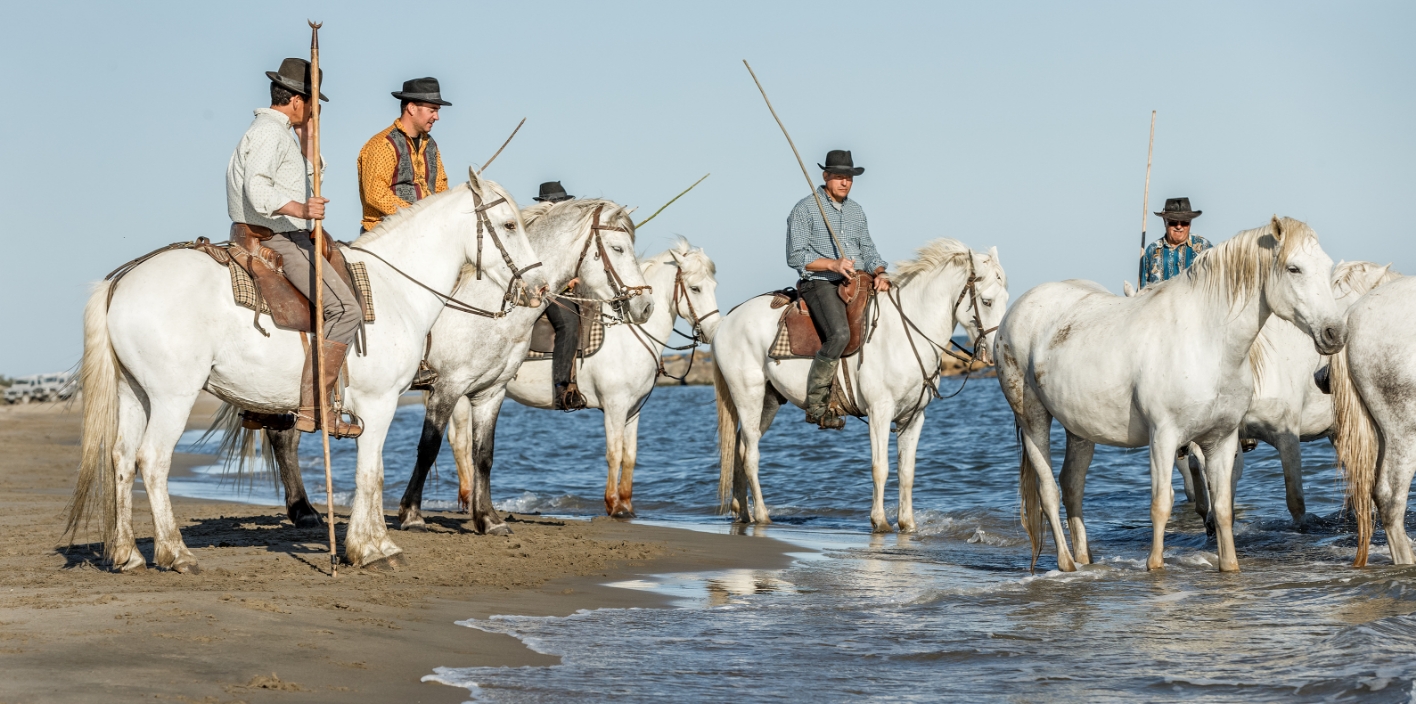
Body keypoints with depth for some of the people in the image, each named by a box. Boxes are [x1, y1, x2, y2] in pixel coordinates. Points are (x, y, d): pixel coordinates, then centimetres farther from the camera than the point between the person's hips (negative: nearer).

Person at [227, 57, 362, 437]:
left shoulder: (278, 132, 19)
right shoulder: (269, 132, -16)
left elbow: (309, 173, 26)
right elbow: (258, 191, -28)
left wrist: (307, 131, 15)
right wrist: (298, 209, -41)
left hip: (270, 238, 11)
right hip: (276, 240, -11)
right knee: (344, 309, -19)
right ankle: (312, 409, -22)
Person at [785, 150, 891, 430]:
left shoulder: (856, 211, 19)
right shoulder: (805, 210, -2)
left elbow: (868, 250, 19)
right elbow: (796, 257, -7)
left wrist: (880, 273, -3)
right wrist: (833, 264, -20)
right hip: (821, 284, -7)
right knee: (840, 334, -32)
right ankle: (816, 405, -25)